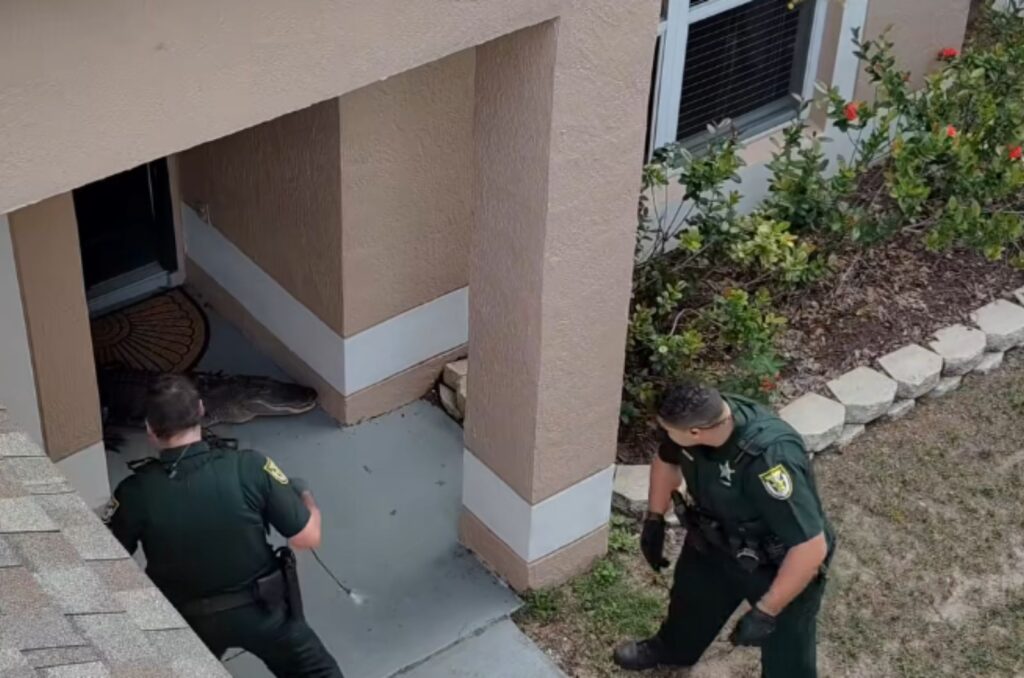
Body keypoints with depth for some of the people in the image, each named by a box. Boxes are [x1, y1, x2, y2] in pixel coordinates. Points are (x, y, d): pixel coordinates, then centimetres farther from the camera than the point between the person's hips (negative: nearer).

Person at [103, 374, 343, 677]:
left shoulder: (136, 493, -22)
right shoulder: (249, 468, -25)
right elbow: (308, 538, -16)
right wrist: (309, 503, 7)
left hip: (188, 619, 1)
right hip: (259, 607, -1)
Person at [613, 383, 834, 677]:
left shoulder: (769, 459, -45)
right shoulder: (699, 417, -23)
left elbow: (811, 548, -40)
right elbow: (667, 461, 3)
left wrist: (766, 611, -34)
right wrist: (654, 520, 6)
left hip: (782, 567, -7)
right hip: (718, 541, 7)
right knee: (690, 597, 31)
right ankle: (670, 649, 64)